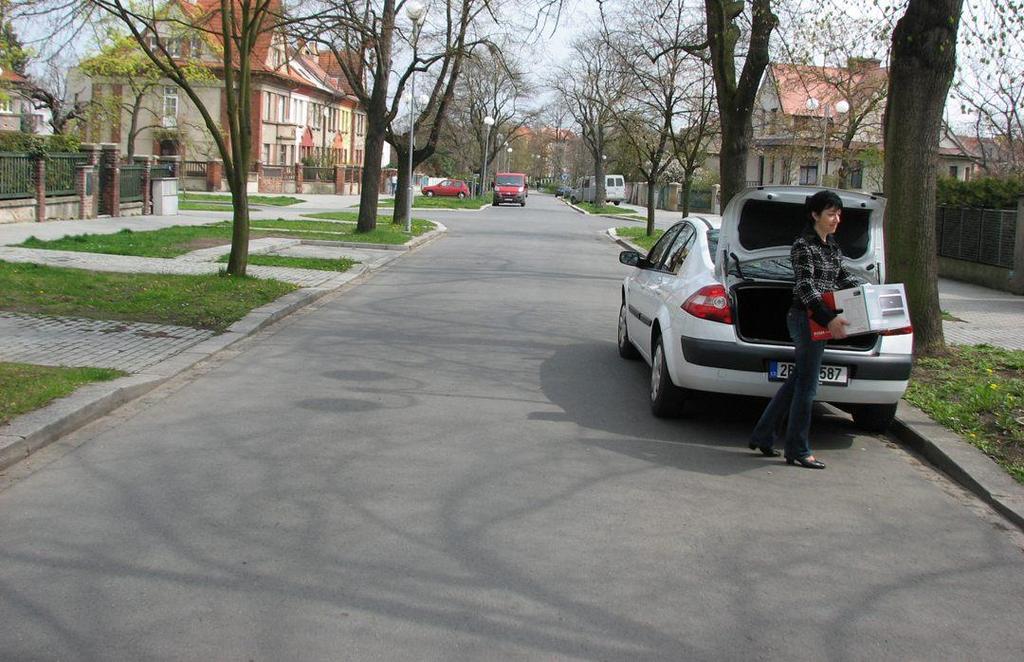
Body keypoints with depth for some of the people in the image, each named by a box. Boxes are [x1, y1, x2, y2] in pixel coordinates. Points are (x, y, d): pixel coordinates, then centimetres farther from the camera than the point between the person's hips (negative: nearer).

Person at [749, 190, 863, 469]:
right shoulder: (803, 246, -12)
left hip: (823, 319, 9)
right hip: (807, 318, -9)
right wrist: (829, 318, -29)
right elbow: (806, 288, -20)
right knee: (806, 384, -3)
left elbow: (843, 277, 26)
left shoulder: (832, 246, 15)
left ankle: (762, 436, 21)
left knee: (798, 380, 13)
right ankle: (798, 451, 7)